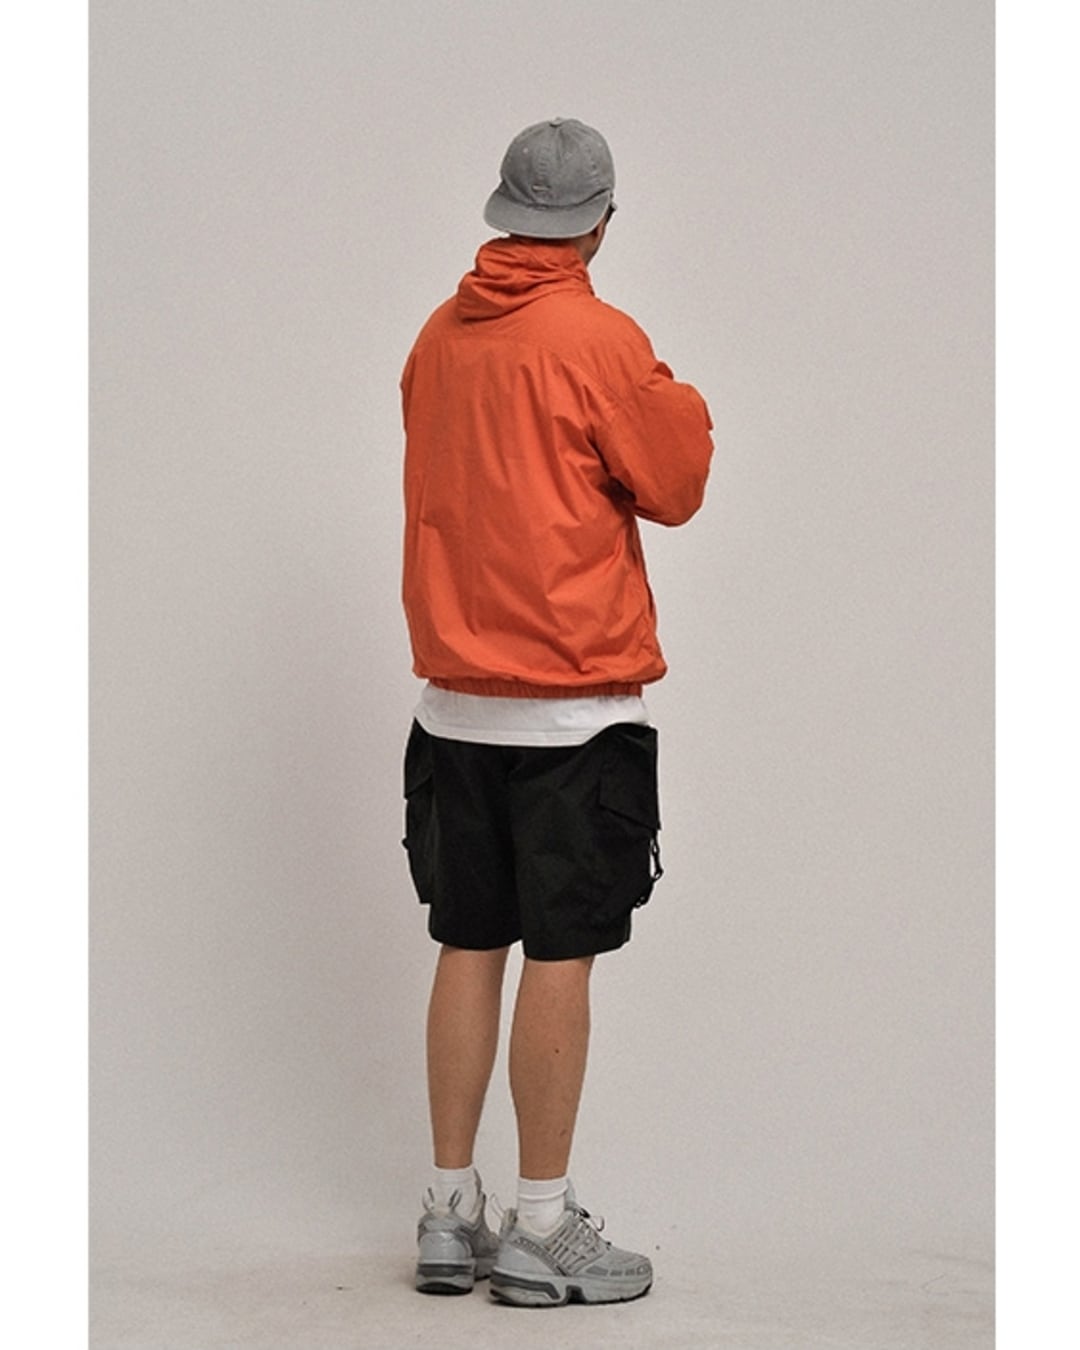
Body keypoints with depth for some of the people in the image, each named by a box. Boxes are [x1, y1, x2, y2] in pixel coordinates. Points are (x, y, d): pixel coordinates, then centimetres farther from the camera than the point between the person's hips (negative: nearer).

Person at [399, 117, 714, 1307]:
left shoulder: (437, 337, 8)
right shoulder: (598, 338, -11)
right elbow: (673, 487, -3)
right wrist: (683, 405, 15)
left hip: (455, 697, 6)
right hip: (572, 700, -6)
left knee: (468, 949, 10)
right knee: (559, 954, -1)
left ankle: (450, 1216, 16)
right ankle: (541, 1230, 4)